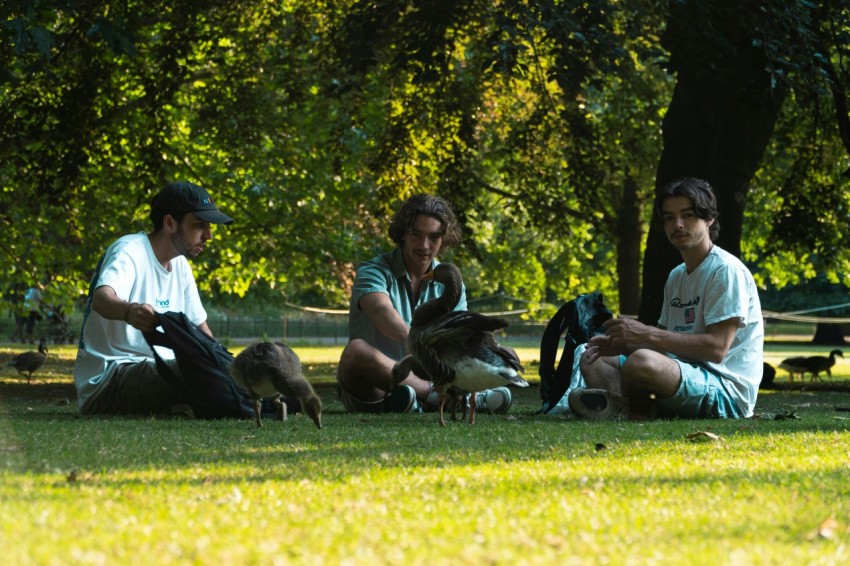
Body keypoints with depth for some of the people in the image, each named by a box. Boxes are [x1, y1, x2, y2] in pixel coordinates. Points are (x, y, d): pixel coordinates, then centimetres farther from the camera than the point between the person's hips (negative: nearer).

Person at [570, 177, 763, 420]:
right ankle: (638, 409, -19)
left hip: (727, 392, -10)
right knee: (593, 361, 10)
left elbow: (716, 348, -18)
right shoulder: (676, 276, 20)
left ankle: (625, 405, -5)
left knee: (642, 362, -36)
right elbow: (668, 341, 22)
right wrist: (623, 345, 2)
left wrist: (646, 334, -18)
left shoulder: (726, 270, -9)